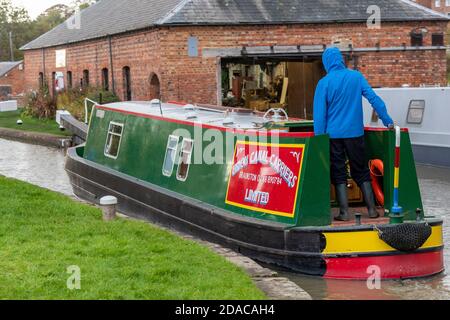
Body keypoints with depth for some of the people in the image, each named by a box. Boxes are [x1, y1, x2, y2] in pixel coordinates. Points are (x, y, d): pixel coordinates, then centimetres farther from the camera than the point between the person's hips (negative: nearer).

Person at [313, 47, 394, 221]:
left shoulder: (324, 83, -6)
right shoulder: (356, 77, 1)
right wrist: (388, 121, 7)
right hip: (355, 133, 2)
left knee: (338, 174, 5)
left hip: (333, 134, -2)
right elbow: (374, 99, 1)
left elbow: (319, 113, -7)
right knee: (361, 171, 13)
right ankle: (372, 209, 13)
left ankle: (344, 212, 2)